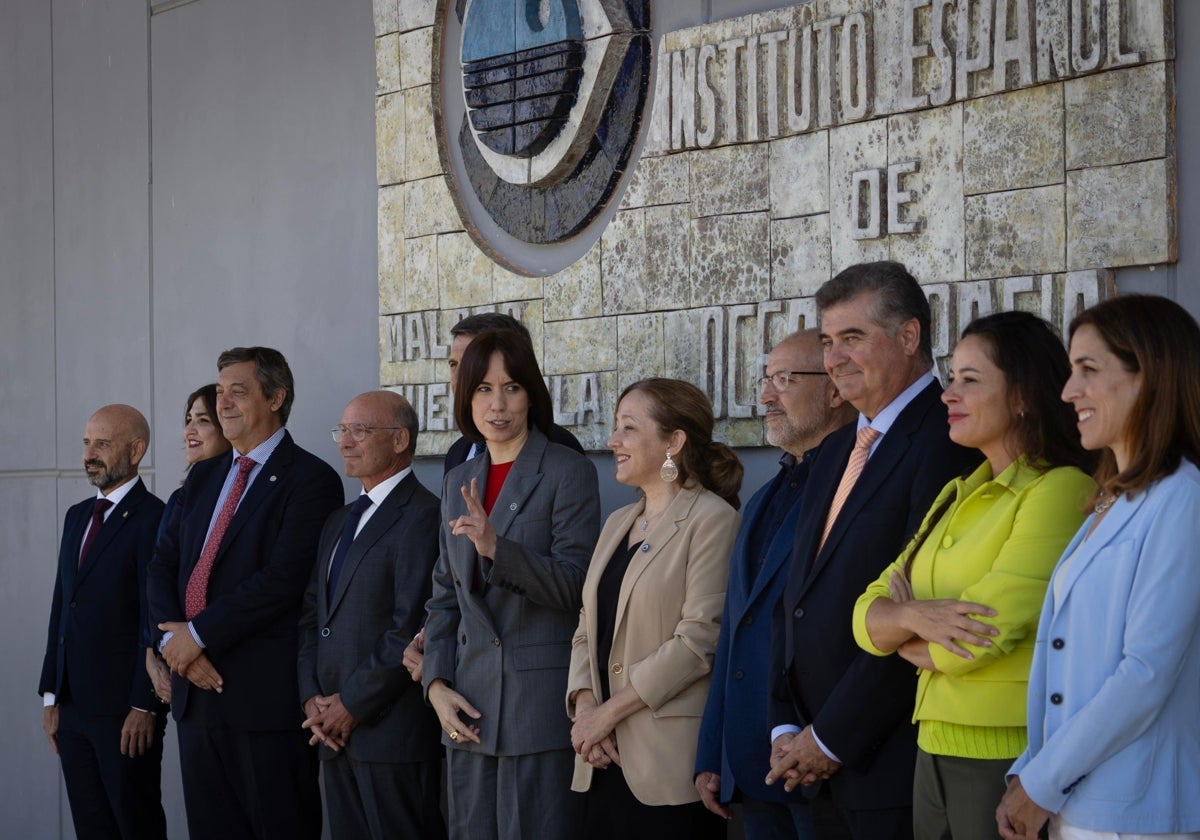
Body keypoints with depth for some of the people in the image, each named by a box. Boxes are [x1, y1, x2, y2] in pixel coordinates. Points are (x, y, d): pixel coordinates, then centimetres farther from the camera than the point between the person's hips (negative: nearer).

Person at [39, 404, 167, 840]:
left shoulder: (152, 519, -11)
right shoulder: (77, 515, 14)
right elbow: (61, 605, 16)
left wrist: (143, 707, -17)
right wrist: (51, 695, 13)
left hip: (125, 710, -7)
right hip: (73, 706, 7)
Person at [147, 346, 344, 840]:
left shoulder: (311, 480, -7)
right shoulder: (204, 477, 17)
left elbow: (283, 580, -17)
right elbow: (163, 567, 12)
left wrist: (199, 634, -14)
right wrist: (173, 639, -6)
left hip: (266, 694, -7)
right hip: (197, 689, 7)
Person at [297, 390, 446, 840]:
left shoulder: (421, 516, -10)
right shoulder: (339, 522, 19)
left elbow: (412, 627, -17)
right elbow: (312, 614, 17)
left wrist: (352, 705, -13)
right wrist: (313, 697, 3)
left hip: (393, 732, -8)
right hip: (336, 732, 8)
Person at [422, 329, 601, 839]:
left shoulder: (569, 472, -4)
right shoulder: (459, 481, 15)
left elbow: (574, 583, -11)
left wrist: (495, 547, -25)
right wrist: (437, 684, 4)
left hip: (541, 700, -6)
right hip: (470, 705, 6)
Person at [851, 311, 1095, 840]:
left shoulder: (1061, 490, -12)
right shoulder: (957, 496, 15)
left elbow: (983, 636, -19)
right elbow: (867, 616, 8)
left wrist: (900, 635, -1)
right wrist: (914, 617, -15)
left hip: (1010, 756, -7)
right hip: (937, 753, 7)